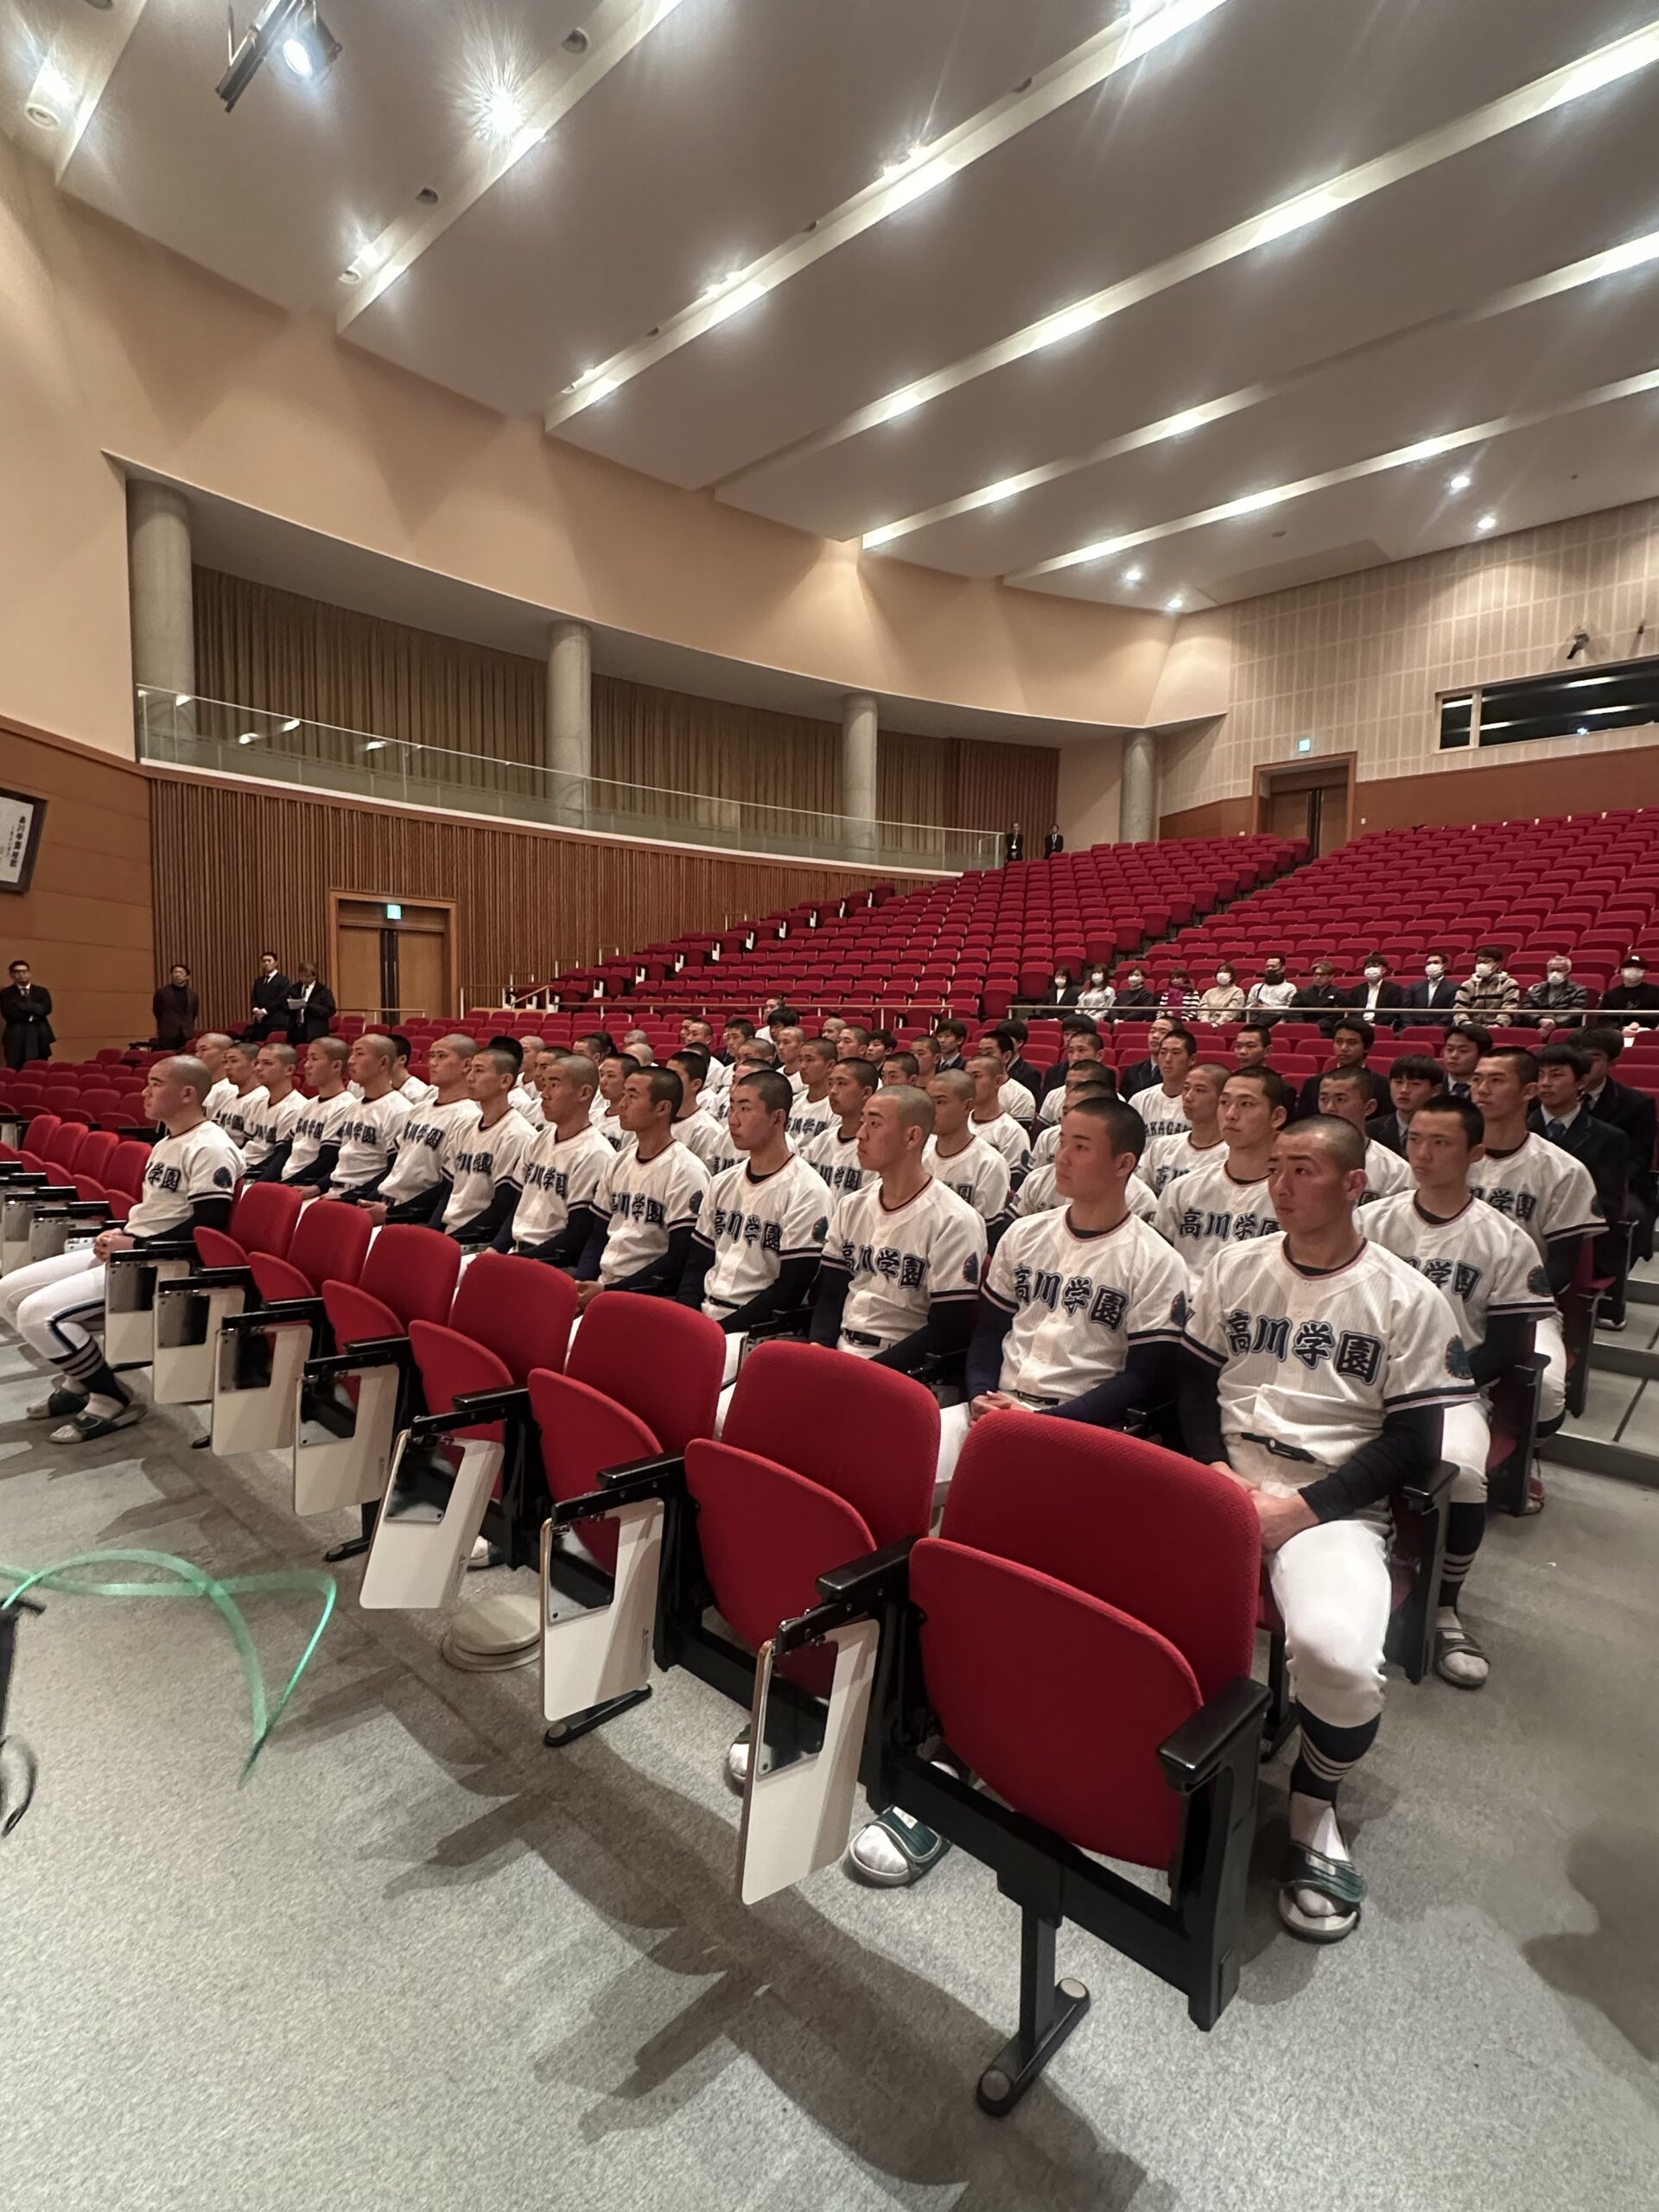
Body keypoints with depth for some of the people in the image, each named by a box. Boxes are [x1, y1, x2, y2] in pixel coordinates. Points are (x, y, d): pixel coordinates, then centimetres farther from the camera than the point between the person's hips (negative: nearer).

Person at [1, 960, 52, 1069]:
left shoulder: (41, 991, 13)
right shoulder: (6, 993, 7)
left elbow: (46, 1009, -4)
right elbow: (8, 1013, -8)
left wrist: (22, 1005, -7)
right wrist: (33, 1012, -7)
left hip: (39, 1037, 1)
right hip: (15, 1037, -1)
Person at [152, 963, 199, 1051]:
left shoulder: (192, 993, 7)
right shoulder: (162, 992, 0)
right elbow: (157, 1011, 11)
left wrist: (186, 1025, 14)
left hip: (187, 1034, 2)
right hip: (168, 1034, -2)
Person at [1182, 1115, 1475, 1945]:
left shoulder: (1407, 1299, 0)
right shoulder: (1235, 1266, 10)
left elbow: (1412, 1445, -3)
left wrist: (1303, 1507, -13)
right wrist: (1216, 1468, -4)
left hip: (1334, 1500, -2)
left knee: (1338, 1655, -32)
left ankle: (1315, 1805, 5)